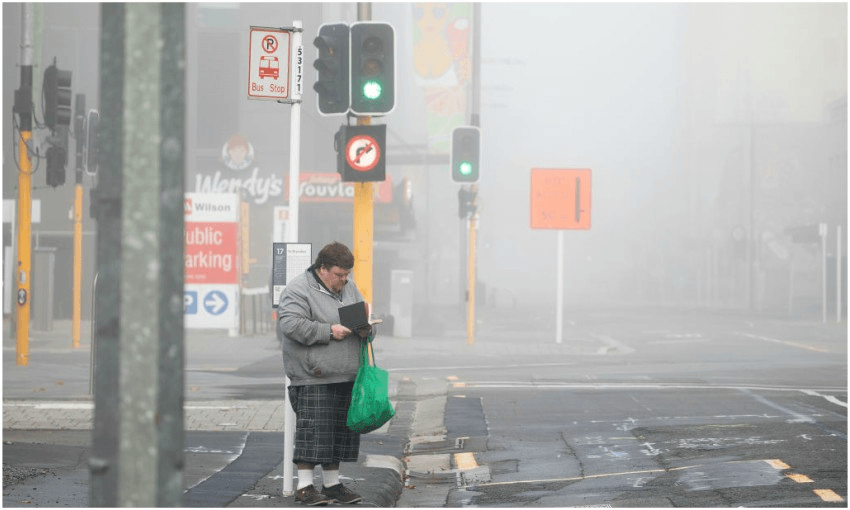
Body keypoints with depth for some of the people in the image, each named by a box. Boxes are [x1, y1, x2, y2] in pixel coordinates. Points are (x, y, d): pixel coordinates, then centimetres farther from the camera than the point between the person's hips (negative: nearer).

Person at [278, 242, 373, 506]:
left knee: (340, 430, 10)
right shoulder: (298, 290, -9)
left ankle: (332, 484, 20)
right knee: (312, 431, -8)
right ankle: (304, 487, -2)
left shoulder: (349, 289, 16)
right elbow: (290, 324, -19)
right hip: (313, 378, -8)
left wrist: (365, 330, 0)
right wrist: (329, 331, -20)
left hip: (345, 377, 8)